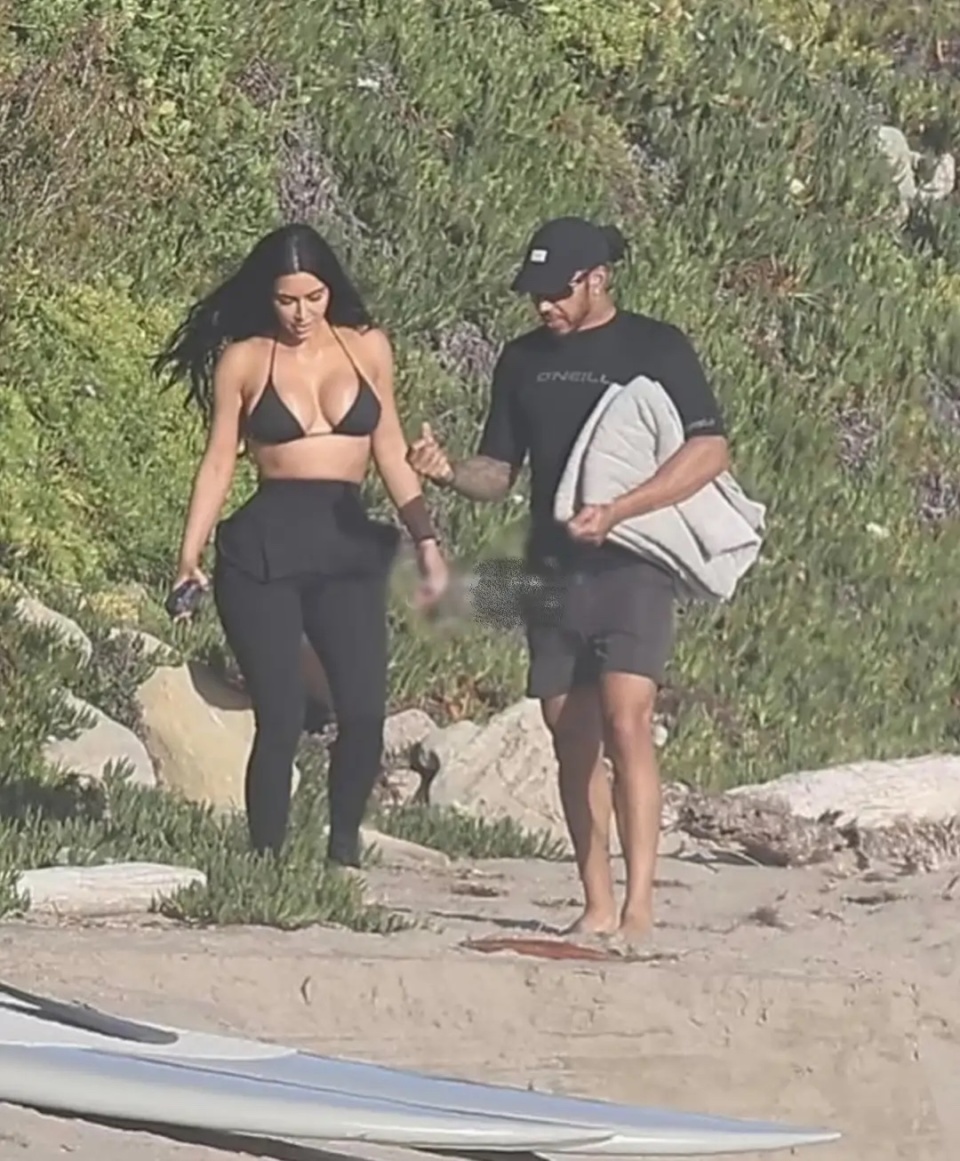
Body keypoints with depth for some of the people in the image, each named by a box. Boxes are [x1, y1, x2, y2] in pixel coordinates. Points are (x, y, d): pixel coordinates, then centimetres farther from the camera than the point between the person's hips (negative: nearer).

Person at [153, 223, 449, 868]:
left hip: (348, 548, 2)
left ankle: (344, 854, 10)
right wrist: (190, 557, -1)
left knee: (365, 712, -10)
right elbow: (219, 463, 5)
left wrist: (425, 538, 9)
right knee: (281, 719, -9)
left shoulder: (368, 349, 11)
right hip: (264, 549, -2)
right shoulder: (243, 360, 5)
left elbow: (390, 451, 15)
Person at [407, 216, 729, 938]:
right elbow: (499, 472, 19)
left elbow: (710, 450, -9)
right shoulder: (524, 360, 15)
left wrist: (618, 511, -19)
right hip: (552, 572, 6)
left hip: (633, 564, -5)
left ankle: (639, 907, -22)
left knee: (626, 722, -18)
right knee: (572, 740, 4)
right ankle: (597, 907, 9)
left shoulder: (655, 348, -1)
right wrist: (448, 472, -5)